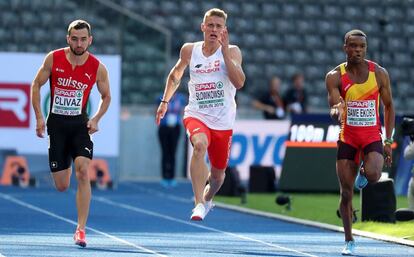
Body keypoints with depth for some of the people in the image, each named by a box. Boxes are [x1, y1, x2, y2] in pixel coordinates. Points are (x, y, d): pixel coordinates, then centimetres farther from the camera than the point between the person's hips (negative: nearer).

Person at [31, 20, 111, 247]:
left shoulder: (97, 68, -6)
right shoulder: (53, 59, -7)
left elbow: (106, 96, 10)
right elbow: (36, 85, 4)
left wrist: (95, 119, -6)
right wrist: (39, 117, -4)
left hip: (80, 124, 0)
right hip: (56, 123, 0)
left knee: (83, 171, -22)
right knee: (61, 186, 2)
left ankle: (81, 229, -18)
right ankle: (64, 167, 43)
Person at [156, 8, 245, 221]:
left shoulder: (232, 51, -3)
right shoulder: (189, 50, 3)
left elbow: (239, 82, -19)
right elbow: (175, 75, 22)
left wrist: (225, 50, -21)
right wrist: (165, 101, 17)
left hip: (223, 122, 1)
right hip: (196, 115, -1)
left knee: (218, 173, 12)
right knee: (200, 145, -34)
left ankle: (207, 198, 48)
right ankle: (199, 204, -38)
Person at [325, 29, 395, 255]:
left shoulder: (379, 74, -3)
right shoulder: (335, 77, -6)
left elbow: (389, 106, 7)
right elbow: (334, 107, -15)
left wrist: (388, 141, 2)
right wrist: (337, 111, -41)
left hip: (372, 137, 0)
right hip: (347, 137, 0)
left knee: (373, 175, -28)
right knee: (346, 193, 0)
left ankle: (363, 171, 10)